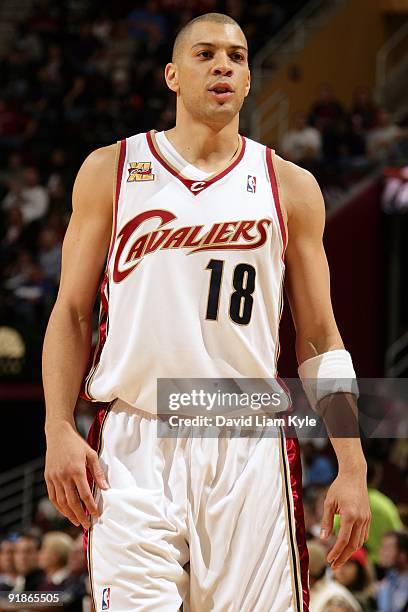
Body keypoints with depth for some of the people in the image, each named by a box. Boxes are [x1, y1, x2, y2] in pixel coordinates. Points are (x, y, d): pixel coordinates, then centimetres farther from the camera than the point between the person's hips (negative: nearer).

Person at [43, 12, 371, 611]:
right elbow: (72, 313, 9)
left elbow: (320, 339, 11)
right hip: (135, 447, -1)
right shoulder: (110, 171, 9)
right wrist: (59, 431, -4)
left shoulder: (290, 187, 11)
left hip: (250, 449, 1)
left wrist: (352, 467, 3)